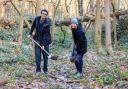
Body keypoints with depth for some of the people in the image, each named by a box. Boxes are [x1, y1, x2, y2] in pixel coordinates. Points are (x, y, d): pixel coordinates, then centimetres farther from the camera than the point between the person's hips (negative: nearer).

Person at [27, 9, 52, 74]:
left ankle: (45, 69, 20)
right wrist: (30, 33, 5)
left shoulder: (47, 23, -19)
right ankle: (38, 69, 6)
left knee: (45, 55, 5)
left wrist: (43, 44, -21)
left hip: (45, 41, -2)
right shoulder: (37, 19, -7)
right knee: (37, 55, -2)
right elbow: (33, 26, 14)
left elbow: (46, 34, -19)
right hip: (37, 40, 2)